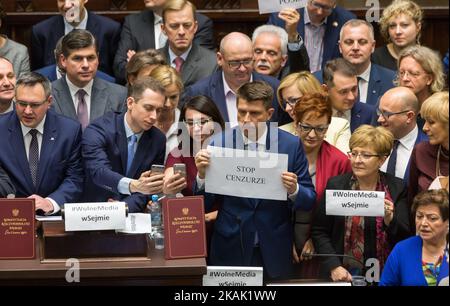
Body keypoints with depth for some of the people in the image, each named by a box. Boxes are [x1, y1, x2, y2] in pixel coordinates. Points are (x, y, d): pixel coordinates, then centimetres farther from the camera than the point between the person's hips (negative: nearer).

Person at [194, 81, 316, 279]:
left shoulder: (291, 145, -3)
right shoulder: (220, 143, -4)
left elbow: (309, 201, 1)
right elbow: (203, 205, -1)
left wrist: (294, 190, -20)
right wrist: (202, 175, -19)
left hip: (275, 254, 0)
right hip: (230, 251, 0)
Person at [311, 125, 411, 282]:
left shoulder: (397, 188, 3)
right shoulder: (335, 185, 3)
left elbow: (405, 238, 1)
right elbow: (319, 232, 3)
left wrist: (389, 218, -17)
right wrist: (334, 267, -7)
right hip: (343, 274, -1)